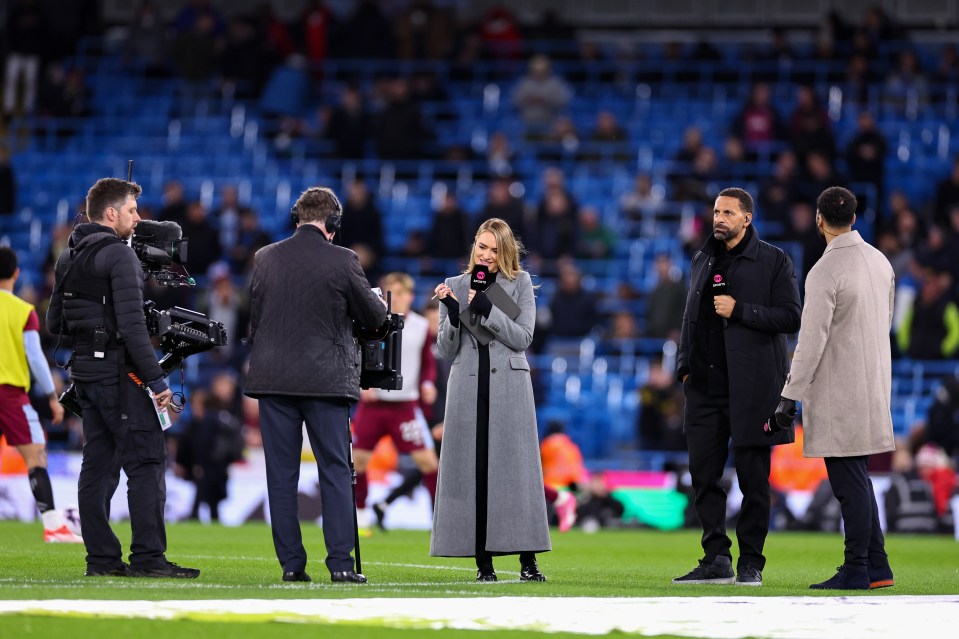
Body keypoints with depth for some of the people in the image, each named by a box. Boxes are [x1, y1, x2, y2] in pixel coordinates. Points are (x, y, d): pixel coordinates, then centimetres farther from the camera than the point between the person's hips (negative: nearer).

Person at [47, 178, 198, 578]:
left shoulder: (68, 257, 14)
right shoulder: (118, 255, -13)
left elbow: (54, 323, 17)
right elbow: (132, 325, -19)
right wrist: (156, 379, -18)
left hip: (84, 372, 9)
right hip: (117, 372, -9)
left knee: (98, 462, 9)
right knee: (147, 460, -7)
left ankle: (101, 558, 8)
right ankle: (147, 557, -12)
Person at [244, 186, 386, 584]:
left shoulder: (265, 259, 2)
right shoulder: (342, 261, -7)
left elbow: (253, 316, 9)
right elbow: (374, 317, 2)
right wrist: (378, 305, 25)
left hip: (273, 379, 2)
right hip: (326, 380, -2)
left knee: (281, 474, 5)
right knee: (335, 472, 2)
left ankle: (291, 563, 4)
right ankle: (340, 563, -4)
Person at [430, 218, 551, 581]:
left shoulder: (520, 284, 7)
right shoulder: (455, 287, 10)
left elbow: (523, 337, -2)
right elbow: (446, 351, 7)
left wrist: (487, 309, -13)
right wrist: (452, 313, -10)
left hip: (509, 387, -1)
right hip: (468, 387, 1)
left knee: (515, 467, -5)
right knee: (472, 469, -2)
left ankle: (528, 561, -4)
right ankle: (483, 561, 1)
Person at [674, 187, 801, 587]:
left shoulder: (773, 262, -1)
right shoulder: (702, 260, 16)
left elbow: (791, 317, -7)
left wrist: (739, 311, -14)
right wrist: (685, 366, 10)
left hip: (751, 386, -5)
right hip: (705, 385, 5)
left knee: (753, 478, 0)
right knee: (703, 473, 3)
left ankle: (751, 562, 6)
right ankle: (716, 558, 9)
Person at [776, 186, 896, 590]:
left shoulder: (824, 273, -17)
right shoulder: (880, 261, 8)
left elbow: (811, 341, -19)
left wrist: (789, 397, -15)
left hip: (838, 393, -8)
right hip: (873, 387, 8)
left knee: (849, 481, -4)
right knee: (855, 478, 15)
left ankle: (857, 571, -1)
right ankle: (877, 566, 15)